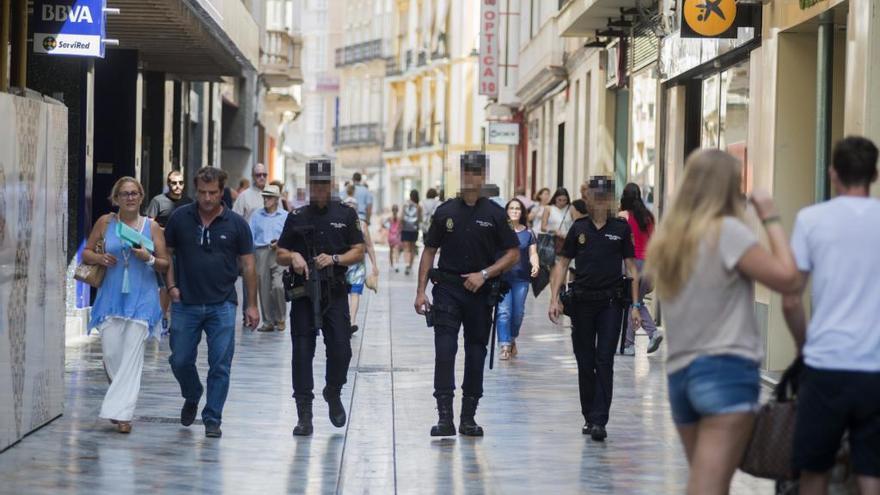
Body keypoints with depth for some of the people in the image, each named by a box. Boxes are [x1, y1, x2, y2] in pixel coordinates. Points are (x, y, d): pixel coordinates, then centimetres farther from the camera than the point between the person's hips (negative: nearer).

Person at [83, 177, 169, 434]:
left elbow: (165, 265, 6)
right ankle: (123, 398, 26)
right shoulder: (105, 223, 5)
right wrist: (99, 258, -8)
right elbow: (86, 252, 13)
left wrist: (149, 259, -14)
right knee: (111, 353, -2)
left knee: (132, 356, -8)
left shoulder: (152, 226, 3)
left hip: (141, 299, -1)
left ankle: (122, 412, -7)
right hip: (111, 297, 1)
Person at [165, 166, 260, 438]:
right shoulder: (180, 218, 2)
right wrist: (171, 286, -1)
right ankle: (192, 398, 34)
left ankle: (212, 418, 7)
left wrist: (252, 304, 3)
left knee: (220, 365, -3)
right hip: (185, 304, 1)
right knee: (180, 360, 5)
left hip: (222, 305, -1)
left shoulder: (236, 224, 0)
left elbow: (248, 265, 4)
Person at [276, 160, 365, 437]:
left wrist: (335, 259, -12)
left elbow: (358, 252, 4)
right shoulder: (297, 218, 10)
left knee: (341, 349, -7)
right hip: (303, 294, 1)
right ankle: (304, 414, 1)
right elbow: (280, 256, 11)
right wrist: (293, 257, -11)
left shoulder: (345, 215, 7)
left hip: (335, 293, -1)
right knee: (302, 352, -3)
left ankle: (333, 393, 22)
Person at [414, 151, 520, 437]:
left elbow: (513, 253, 1)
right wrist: (421, 290, 2)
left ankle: (468, 418, 15)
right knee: (444, 351, -12)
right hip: (447, 289, 0)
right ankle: (445, 417, -14)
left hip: (480, 292, 0)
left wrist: (484, 274, -11)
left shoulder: (494, 214, 2)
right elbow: (430, 251, 9)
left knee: (476, 354, 6)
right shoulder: (446, 212, 5)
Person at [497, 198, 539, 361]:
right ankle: (505, 347, -14)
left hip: (521, 278, 2)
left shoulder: (528, 233, 7)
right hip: (502, 276, -2)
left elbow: (533, 253, 4)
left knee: (518, 312, 6)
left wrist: (535, 265, -17)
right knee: (503, 311, -12)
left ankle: (512, 340, 31)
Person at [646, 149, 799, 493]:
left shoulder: (666, 236, 12)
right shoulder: (727, 230, -10)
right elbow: (785, 277, -14)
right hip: (727, 370, -7)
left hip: (679, 373, 7)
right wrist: (770, 219, -4)